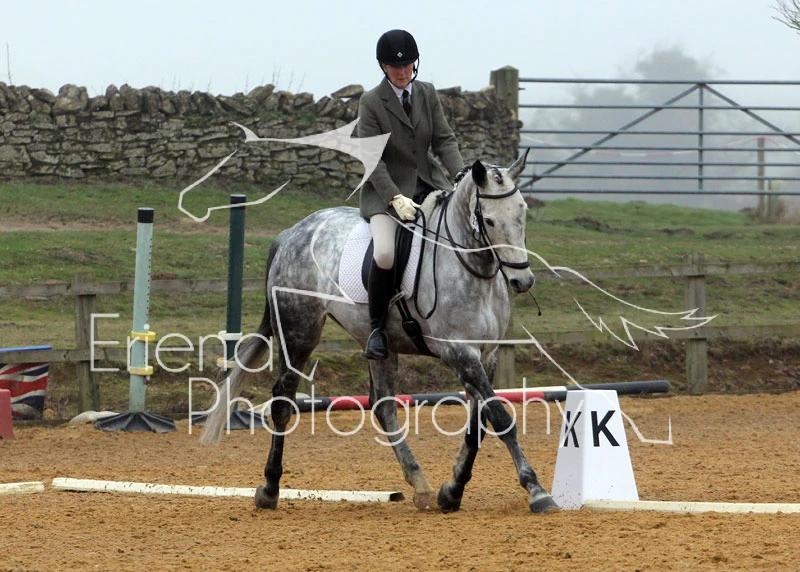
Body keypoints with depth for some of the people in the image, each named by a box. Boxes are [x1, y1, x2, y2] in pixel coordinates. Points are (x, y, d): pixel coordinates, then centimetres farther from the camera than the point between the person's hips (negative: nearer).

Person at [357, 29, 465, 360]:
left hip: (428, 184, 5)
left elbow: (444, 140, 3)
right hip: (386, 190, -5)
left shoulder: (427, 93, 6)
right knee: (385, 254, -29)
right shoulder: (371, 102, -7)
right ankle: (376, 328, -9)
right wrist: (395, 199, -25)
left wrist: (461, 178, -16)